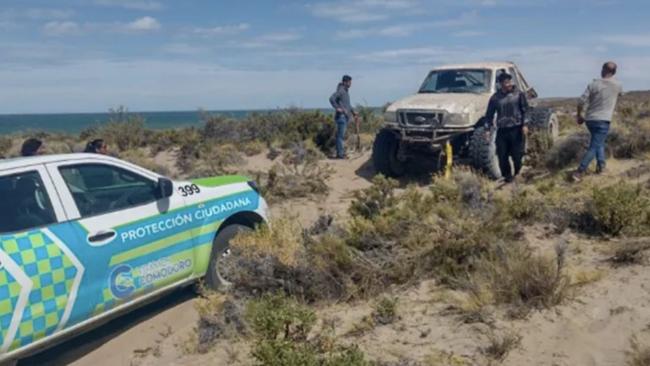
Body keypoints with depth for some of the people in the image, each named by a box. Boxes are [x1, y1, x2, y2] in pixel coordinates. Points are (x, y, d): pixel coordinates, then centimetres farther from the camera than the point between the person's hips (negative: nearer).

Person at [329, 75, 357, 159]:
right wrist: (337, 108, -25)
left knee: (341, 135, 12)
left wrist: (353, 112, 26)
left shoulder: (346, 91, 18)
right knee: (341, 135, -8)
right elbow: (332, 99, -25)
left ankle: (341, 153, 16)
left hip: (346, 116, 10)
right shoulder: (340, 90, -12)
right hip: (341, 116, -10)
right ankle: (340, 153, -7)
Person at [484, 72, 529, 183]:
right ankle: (507, 177, 13)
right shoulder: (495, 98, 6)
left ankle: (518, 174, 21)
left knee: (517, 154, -1)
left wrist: (525, 124, -7)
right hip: (502, 130, 2)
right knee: (502, 156, -1)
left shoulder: (519, 94, 3)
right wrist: (488, 128, 4)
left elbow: (525, 110, 2)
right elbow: (489, 114, 10)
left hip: (516, 129, -1)